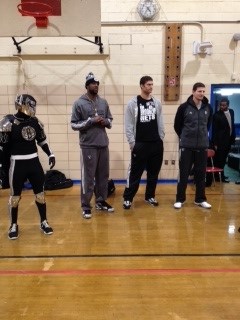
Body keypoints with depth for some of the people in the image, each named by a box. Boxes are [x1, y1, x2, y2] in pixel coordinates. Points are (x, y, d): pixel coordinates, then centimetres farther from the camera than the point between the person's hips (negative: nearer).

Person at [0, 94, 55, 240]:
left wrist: (50, 154, 12)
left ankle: (44, 222, 22)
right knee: (15, 196, 7)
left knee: (40, 193, 8)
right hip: (17, 164, -4)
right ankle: (14, 225, 25)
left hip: (34, 161, 5)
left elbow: (42, 140, 16)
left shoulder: (35, 121, 4)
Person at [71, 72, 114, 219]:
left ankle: (101, 201, 29)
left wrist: (105, 121, -7)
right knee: (88, 177, 1)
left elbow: (110, 120, 16)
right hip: (88, 145, -5)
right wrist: (91, 120, -16)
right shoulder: (79, 103, -4)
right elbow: (74, 125, -6)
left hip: (103, 144, 5)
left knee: (103, 175, 13)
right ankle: (86, 206, 15)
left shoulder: (103, 102, 9)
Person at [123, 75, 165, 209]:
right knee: (135, 173, -1)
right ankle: (128, 198, 12)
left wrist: (161, 139, 7)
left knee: (154, 173, 11)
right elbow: (128, 125, -5)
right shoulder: (133, 103, -4)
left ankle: (150, 196, 27)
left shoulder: (157, 103, 8)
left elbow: (160, 123, 12)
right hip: (140, 144, -4)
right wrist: (132, 143, -9)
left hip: (156, 144, 4)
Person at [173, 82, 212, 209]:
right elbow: (177, 125, 3)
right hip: (186, 146, -3)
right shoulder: (184, 107, -6)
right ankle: (180, 199, 15)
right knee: (184, 174, 3)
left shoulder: (208, 108, 3)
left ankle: (200, 199, 23)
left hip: (202, 146, 3)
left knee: (201, 174, 9)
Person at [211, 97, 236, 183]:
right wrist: (215, 143, -15)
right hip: (220, 141, -6)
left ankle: (220, 174, 26)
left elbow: (232, 125, 15)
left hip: (229, 140, 6)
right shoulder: (217, 115, -12)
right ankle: (220, 176, 14)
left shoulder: (231, 112, 7)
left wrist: (233, 137, 10)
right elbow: (214, 130, -13)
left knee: (223, 159, 14)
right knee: (219, 159, 3)